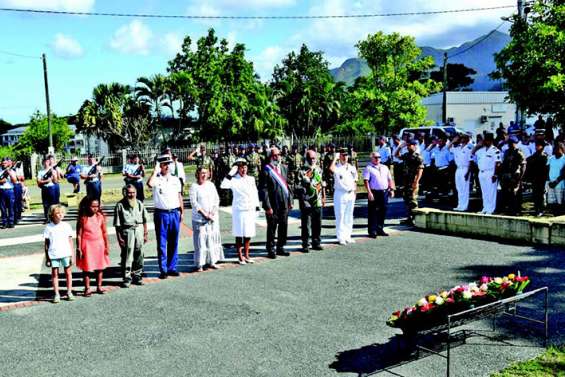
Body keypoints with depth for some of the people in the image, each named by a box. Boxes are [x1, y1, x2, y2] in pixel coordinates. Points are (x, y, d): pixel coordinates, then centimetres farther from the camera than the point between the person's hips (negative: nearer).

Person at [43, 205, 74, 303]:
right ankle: (56, 294, 13)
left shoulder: (66, 226, 2)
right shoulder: (48, 227, -1)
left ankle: (69, 292, 20)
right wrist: (47, 258, 2)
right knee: (54, 273, 5)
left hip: (66, 254, 1)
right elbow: (46, 244, 3)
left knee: (68, 272, 8)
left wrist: (71, 255, 3)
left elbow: (70, 241, 6)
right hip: (53, 255, -1)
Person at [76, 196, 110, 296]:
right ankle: (87, 288, 14)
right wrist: (79, 249, -9)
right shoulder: (82, 218, -10)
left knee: (100, 266, 9)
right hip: (87, 245, -3)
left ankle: (99, 287, 22)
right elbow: (79, 235, -7)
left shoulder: (100, 217, -1)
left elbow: (104, 232, 5)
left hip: (99, 244, 3)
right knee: (86, 268, 4)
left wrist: (107, 246, 4)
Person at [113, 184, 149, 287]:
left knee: (139, 255, 9)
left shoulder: (139, 203, 9)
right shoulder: (120, 205, -4)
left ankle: (137, 276, 21)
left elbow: (144, 220, 14)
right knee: (126, 256, -3)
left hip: (139, 229, 4)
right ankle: (126, 278, 6)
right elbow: (117, 224, -4)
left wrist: (145, 234, 11)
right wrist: (119, 238, -8)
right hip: (127, 231, -4)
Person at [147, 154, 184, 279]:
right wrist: (155, 170, -15)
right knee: (162, 244, 1)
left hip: (175, 213, 4)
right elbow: (150, 184, -26)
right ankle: (163, 270, 7)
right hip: (161, 214, -3)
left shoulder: (175, 179, 10)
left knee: (173, 243, 9)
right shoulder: (156, 179, -2)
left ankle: (172, 268, 18)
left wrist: (182, 212, 12)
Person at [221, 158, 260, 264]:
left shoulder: (251, 179, 10)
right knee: (239, 234, 2)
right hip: (239, 211, -5)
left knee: (248, 234, 11)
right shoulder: (234, 180, -5)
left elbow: (255, 194, 14)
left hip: (250, 211, 5)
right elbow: (224, 185, -23)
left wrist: (257, 208, 11)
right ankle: (240, 256, 11)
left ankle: (246, 255, 23)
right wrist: (231, 173, -19)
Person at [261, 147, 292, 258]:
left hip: (284, 203, 6)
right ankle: (270, 250, 16)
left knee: (283, 226, 13)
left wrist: (290, 200, 9)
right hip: (273, 204, -6)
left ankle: (280, 248, 26)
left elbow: (287, 185, 13)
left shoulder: (283, 168, 9)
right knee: (272, 228, 5)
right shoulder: (266, 170, -10)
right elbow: (264, 189, -12)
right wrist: (267, 207, -15)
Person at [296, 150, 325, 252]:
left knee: (317, 224, 9)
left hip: (318, 202, 5)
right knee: (306, 225, -1)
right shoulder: (302, 171, -4)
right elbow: (298, 186, -5)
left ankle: (316, 243, 20)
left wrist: (324, 197, 14)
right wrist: (301, 200, -10)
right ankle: (305, 245, 6)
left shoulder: (319, 170, 13)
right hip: (306, 202, -5)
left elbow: (323, 184, 19)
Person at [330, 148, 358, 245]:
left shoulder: (352, 168, 11)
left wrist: (354, 192, 10)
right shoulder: (337, 167, -5)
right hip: (340, 194, -5)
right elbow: (331, 169, -30)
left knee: (349, 217, 11)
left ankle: (348, 236, 20)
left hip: (350, 194, 5)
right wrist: (335, 158, -19)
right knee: (340, 216, -4)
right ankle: (341, 237, 1)